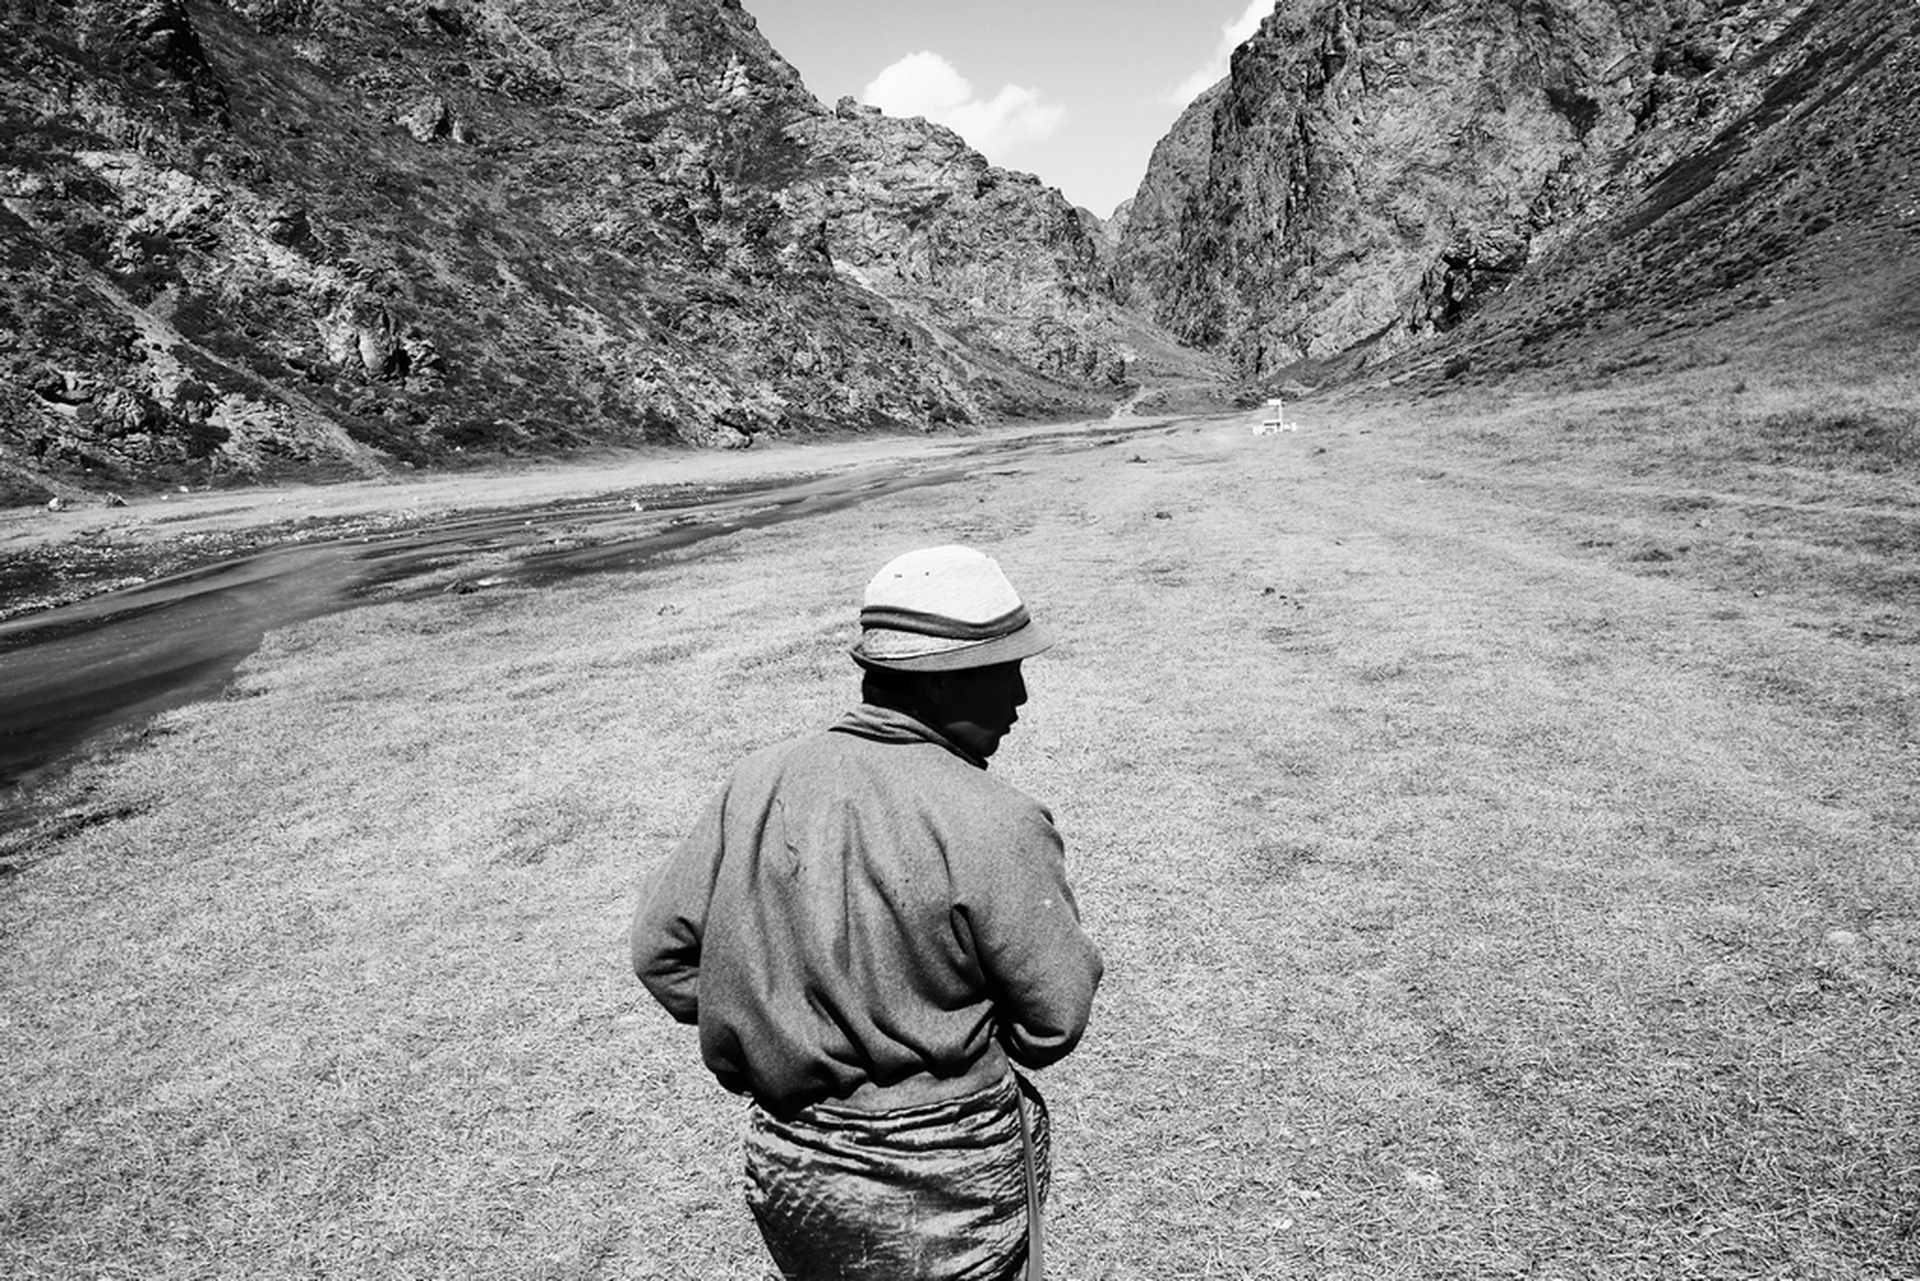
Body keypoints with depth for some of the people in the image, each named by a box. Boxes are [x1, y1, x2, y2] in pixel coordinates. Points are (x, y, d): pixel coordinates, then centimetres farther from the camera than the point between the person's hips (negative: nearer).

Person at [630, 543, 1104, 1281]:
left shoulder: (760, 781, -8)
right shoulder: (994, 827, -23)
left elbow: (662, 946, -1)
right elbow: (1054, 1022, -15)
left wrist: (779, 1034, 7)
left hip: (784, 1163, 5)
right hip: (943, 1196, -4)